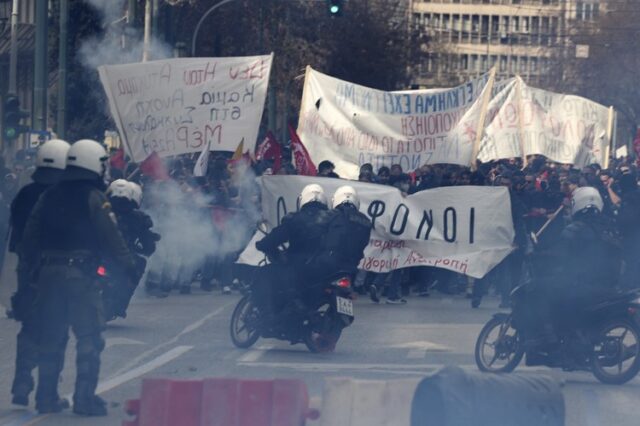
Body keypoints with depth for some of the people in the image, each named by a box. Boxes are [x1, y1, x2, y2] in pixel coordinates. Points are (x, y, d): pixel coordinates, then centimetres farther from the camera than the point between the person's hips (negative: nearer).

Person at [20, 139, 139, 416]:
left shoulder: (49, 196, 11)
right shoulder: (93, 198, -6)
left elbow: (30, 236, 12)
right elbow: (110, 237, -12)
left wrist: (33, 269, 19)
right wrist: (128, 266, -6)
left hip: (48, 273, 6)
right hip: (81, 274, -6)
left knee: (51, 338, 12)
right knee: (89, 338, -1)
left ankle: (46, 398, 12)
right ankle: (85, 398, -6)